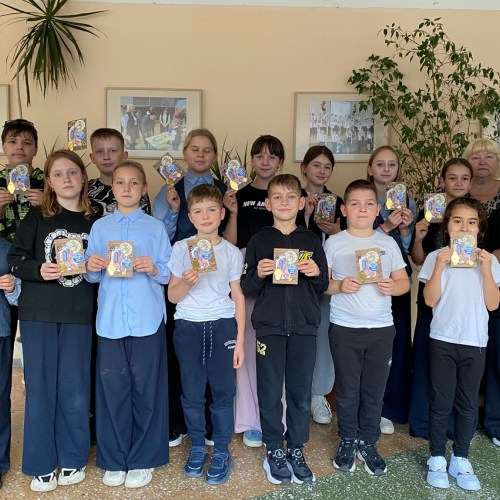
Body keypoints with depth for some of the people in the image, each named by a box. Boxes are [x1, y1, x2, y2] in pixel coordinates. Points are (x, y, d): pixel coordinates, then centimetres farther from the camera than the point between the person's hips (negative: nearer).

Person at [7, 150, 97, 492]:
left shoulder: (95, 221, 5)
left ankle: (73, 459, 22)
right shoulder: (36, 217, 3)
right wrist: (39, 270, -17)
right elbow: (15, 259, 0)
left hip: (79, 314, 1)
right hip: (38, 313, 0)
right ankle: (42, 464, 18)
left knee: (74, 388, 5)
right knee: (40, 386, 4)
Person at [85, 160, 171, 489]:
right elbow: (93, 276, 10)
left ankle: (142, 460, 20)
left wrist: (154, 269, -18)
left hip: (147, 319, -2)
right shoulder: (100, 227, 10)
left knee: (145, 388, 4)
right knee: (112, 387, 5)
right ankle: (114, 460, 22)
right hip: (110, 318, 2)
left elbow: (169, 273, 2)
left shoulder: (155, 227, 4)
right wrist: (92, 268, -11)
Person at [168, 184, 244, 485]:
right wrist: (186, 282, -19)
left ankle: (221, 452, 19)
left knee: (223, 390, 2)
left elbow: (238, 297, 5)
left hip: (222, 325, 0)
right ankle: (198, 447, 27)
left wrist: (240, 340, 2)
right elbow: (172, 296, 3)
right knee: (192, 391, 8)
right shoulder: (181, 249, 1)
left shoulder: (232, 252, 2)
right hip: (188, 325, 1)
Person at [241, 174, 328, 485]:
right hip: (269, 326, -1)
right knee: (270, 392, 5)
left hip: (304, 327, 1)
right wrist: (259, 274, -16)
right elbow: (247, 287, 3)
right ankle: (275, 450, 23)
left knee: (301, 392, 8)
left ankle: (297, 451, 25)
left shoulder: (311, 241, 6)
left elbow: (323, 287, 9)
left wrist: (317, 273, -11)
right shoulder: (260, 240, 3)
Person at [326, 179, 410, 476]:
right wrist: (339, 286, -20)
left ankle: (368, 443, 27)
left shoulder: (389, 243, 5)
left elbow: (404, 281, 7)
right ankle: (348, 441, 27)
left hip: (381, 328, 2)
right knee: (348, 389, 8)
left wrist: (393, 287, -14)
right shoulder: (334, 243, -1)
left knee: (375, 389, 9)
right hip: (344, 328, -2)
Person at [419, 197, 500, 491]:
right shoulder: (436, 257, -3)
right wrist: (440, 266, -19)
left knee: (468, 404, 10)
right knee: (441, 402, 5)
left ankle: (461, 459, 25)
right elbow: (430, 300, -9)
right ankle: (437, 458, 20)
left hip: (475, 342, 2)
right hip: (443, 341, -2)